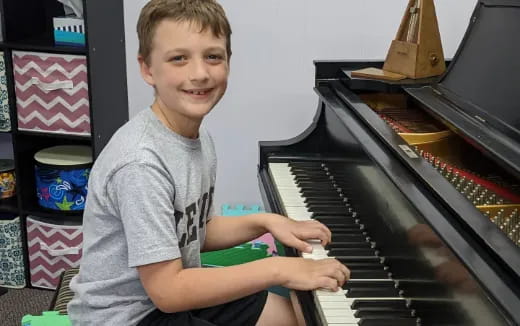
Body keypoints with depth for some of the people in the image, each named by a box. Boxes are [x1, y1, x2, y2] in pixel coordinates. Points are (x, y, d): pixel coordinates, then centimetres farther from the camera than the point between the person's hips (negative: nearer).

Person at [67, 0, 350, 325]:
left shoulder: (200, 137, -1)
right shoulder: (141, 164, -29)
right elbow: (167, 291, -28)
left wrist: (265, 221, -3)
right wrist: (278, 268, -26)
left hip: (174, 289, 8)